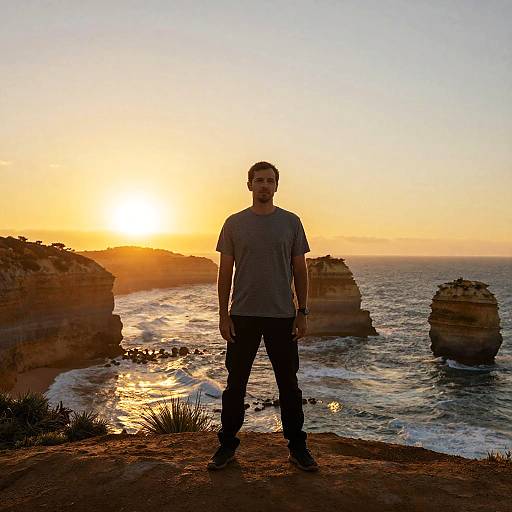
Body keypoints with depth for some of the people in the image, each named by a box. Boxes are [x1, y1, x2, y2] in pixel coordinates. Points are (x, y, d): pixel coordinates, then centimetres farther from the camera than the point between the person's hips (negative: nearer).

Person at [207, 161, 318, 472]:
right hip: (243, 316, 0)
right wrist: (223, 315, -2)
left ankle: (297, 446, 25)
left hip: (282, 316, 0)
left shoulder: (291, 222, 3)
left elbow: (300, 270, 4)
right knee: (236, 384, 10)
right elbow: (225, 272, 3)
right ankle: (228, 445, 25)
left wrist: (303, 313, -1)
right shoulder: (235, 223, 3)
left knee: (289, 384, 11)